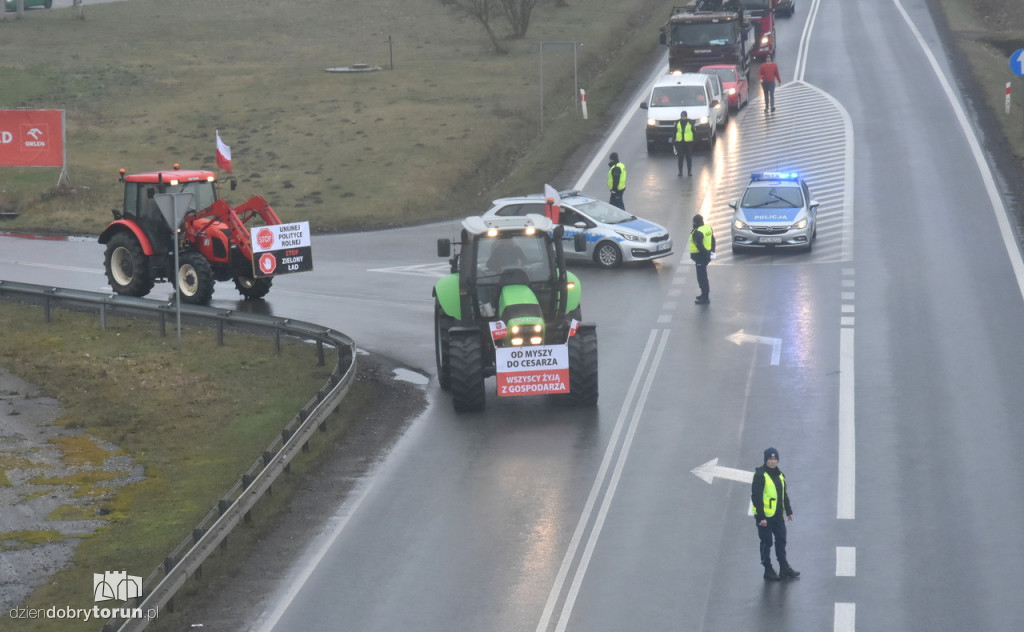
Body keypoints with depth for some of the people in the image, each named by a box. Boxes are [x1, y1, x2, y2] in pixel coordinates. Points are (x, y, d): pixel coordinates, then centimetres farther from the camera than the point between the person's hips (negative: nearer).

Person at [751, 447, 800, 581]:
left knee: (781, 540, 13)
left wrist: (789, 511, 16)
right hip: (765, 516, -7)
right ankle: (768, 571, 11)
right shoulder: (760, 475, -15)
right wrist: (761, 517, -20)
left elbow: (784, 495, 20)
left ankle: (784, 568, 23)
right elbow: (756, 497, -18)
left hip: (778, 515, 7)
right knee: (766, 543, 2)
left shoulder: (779, 475, 9)